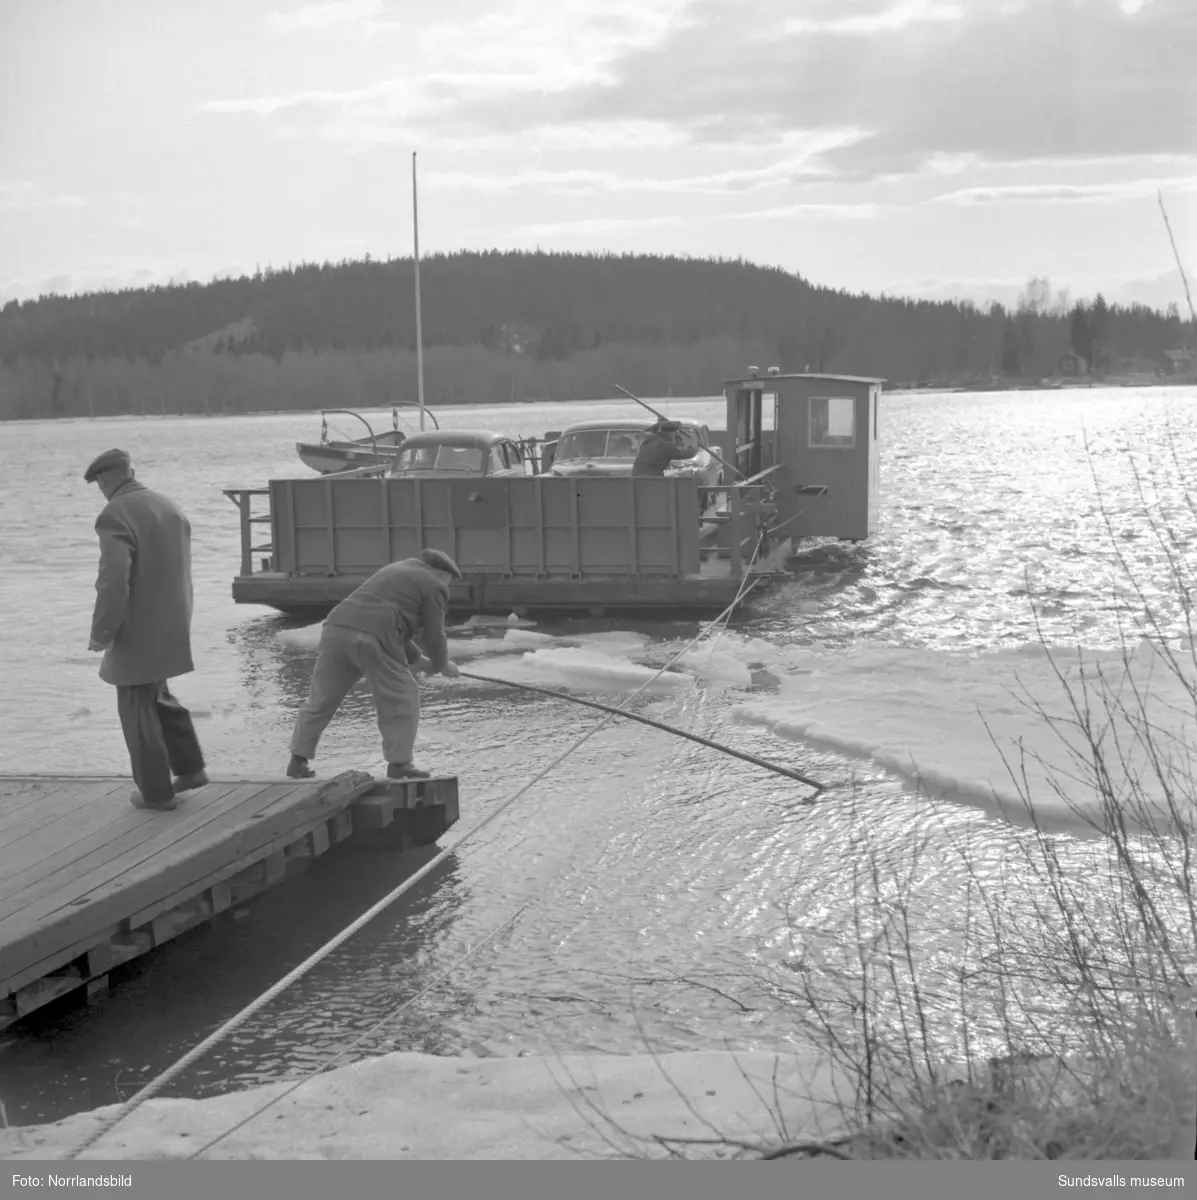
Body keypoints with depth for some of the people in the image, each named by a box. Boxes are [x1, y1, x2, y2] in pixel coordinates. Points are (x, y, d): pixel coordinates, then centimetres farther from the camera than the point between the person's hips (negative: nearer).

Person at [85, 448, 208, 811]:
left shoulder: (115, 517, -20)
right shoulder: (169, 508, 6)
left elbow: (114, 583, -27)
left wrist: (101, 634, -16)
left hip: (138, 632, -7)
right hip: (170, 627, 7)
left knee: (137, 712, 8)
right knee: (157, 697, 25)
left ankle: (157, 790, 17)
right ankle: (189, 768, 25)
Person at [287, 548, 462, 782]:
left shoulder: (397, 571, 34)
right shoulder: (433, 586, 11)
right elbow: (433, 636, 9)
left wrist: (417, 659, 38)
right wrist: (441, 665, 27)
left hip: (337, 627, 7)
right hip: (373, 637, -7)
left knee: (322, 698, 15)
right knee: (401, 700, 8)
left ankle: (298, 761, 20)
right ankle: (399, 764, 8)